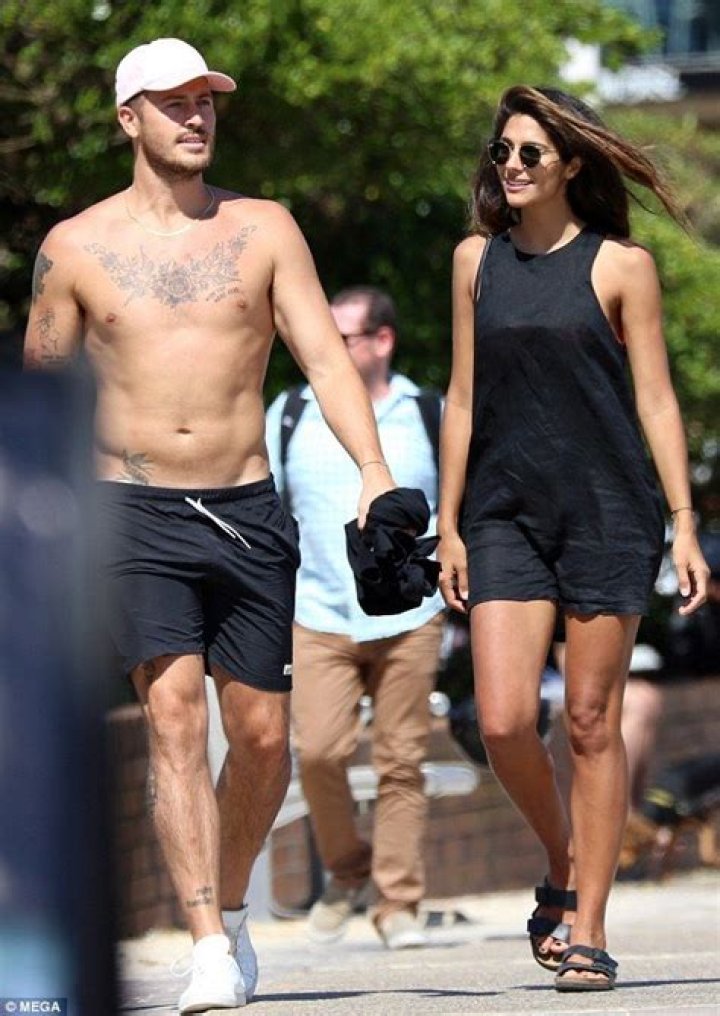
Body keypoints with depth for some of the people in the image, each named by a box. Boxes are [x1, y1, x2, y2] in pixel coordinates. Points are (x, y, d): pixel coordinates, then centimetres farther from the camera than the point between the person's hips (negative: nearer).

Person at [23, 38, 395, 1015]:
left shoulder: (264, 229, 6)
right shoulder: (76, 247, 3)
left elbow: (326, 356, 0)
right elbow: (40, 391, 10)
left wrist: (374, 472, -13)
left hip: (247, 508, 2)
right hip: (133, 508, -2)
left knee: (262, 733, 4)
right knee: (174, 714, -16)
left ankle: (231, 905, 30)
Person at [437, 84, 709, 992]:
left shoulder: (619, 266, 0)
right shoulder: (476, 260, 9)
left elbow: (655, 400, 0)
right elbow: (463, 397, 13)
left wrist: (685, 524, -6)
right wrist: (447, 526, 10)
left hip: (606, 510, -3)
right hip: (505, 511, 3)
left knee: (592, 722, -1)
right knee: (503, 722, -8)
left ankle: (587, 930, 6)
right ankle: (562, 866, 19)